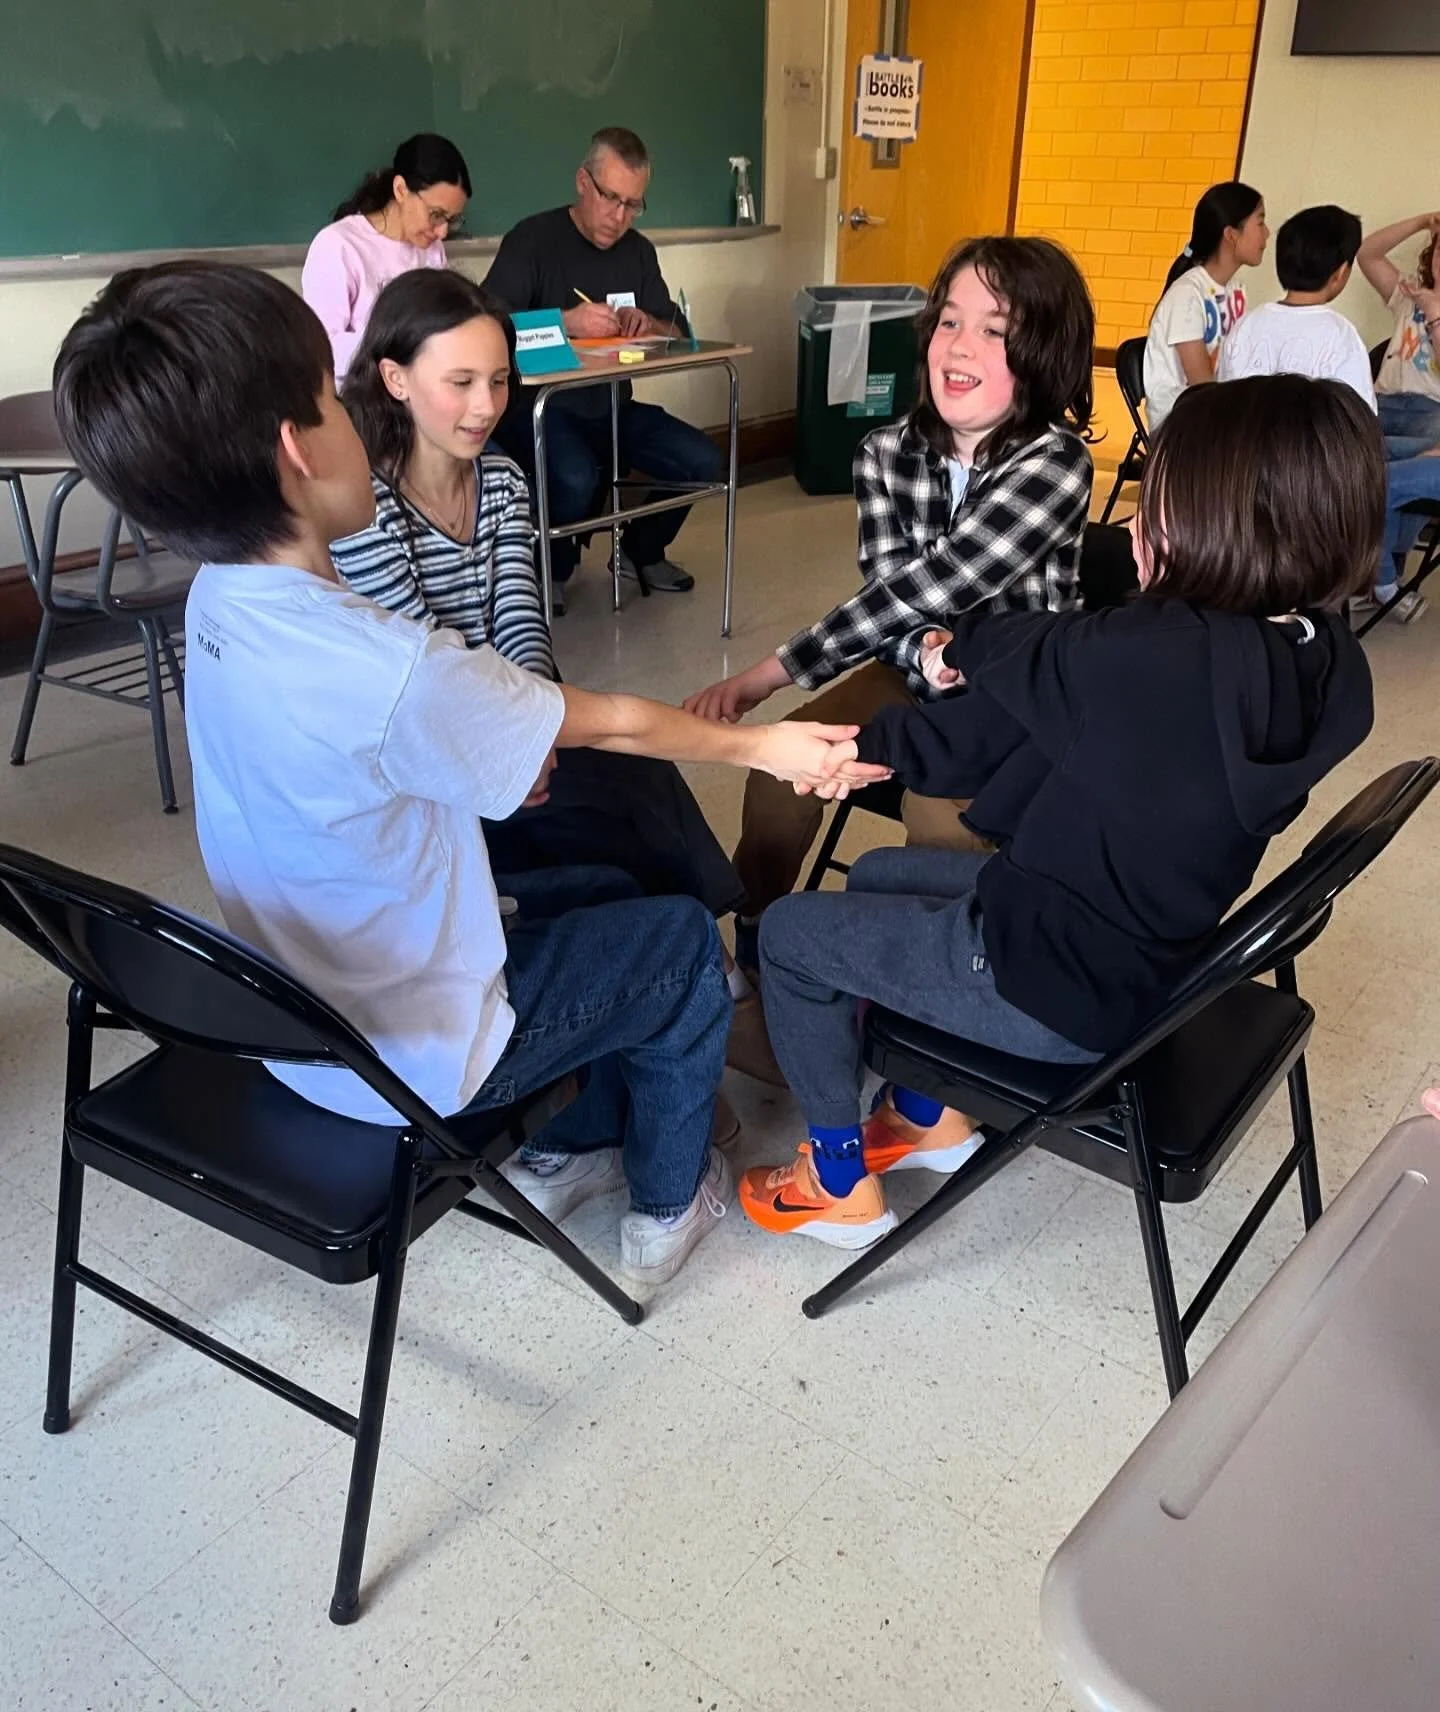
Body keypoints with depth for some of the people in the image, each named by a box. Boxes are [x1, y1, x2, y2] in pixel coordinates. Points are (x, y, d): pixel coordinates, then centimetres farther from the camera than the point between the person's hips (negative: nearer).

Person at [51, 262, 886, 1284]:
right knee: (684, 941, 11)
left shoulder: (221, 603, -9)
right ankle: (668, 1208, 30)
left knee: (606, 894, 22)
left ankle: (562, 1154, 36)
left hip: (296, 1020, 7)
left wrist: (498, 758, 0)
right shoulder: (387, 670, -34)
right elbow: (612, 725, -20)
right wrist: (762, 747, -5)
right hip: (407, 1063, -7)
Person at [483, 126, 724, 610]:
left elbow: (679, 333, 13)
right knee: (576, 480, -36)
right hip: (538, 406, -6)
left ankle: (641, 550, 17)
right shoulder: (531, 240, -8)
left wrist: (649, 325, -10)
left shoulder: (639, 251, 11)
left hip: (613, 408, 6)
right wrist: (565, 322, -31)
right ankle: (551, 568, -1)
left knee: (704, 462, -10)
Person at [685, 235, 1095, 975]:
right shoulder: (887, 453, -7)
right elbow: (890, 594, -13)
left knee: (939, 814, -31)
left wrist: (770, 671, -32)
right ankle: (752, 946, 5)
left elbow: (926, 588, -31)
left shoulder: (1056, 462, -23)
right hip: (921, 674, 5)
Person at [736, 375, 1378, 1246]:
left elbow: (1021, 656, -12)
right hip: (1143, 943, 9)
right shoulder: (1319, 660, -8)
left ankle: (843, 1186, 24)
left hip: (1057, 986, -8)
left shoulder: (1162, 656, -34)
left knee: (791, 932, 11)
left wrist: (962, 642, 12)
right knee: (878, 875, 26)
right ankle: (931, 1116, 37)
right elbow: (1056, 695, -4)